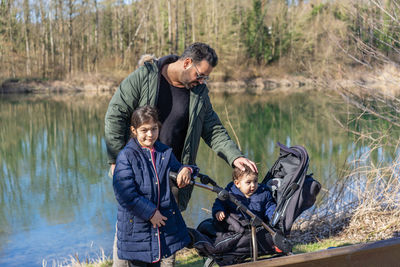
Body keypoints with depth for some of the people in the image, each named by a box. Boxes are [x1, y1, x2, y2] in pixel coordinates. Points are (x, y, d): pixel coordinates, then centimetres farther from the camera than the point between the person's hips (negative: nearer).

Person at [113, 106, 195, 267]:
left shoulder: (165, 152, 5)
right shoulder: (126, 156, -12)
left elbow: (176, 169, 21)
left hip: (162, 220, 5)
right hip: (136, 223, -4)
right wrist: (149, 212, -16)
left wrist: (186, 170, -6)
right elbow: (124, 193, -18)